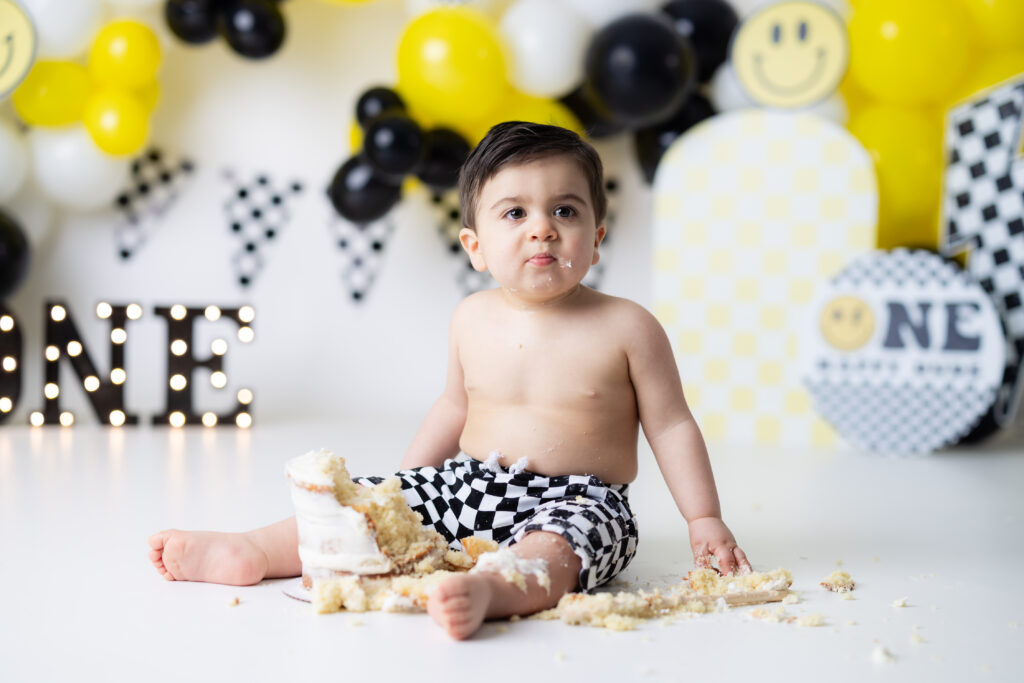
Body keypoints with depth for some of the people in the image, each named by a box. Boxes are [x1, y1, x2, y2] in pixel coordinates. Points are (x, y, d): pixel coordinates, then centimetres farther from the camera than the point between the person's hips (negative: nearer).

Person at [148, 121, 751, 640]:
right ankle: (251, 553, -8)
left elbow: (671, 426, -2)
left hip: (578, 501, -5)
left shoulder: (626, 327, -9)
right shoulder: (471, 321, 3)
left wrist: (705, 521, -5)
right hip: (469, 486, 5)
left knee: (553, 547, -37)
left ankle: (487, 590, -61)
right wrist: (405, 484, 21)